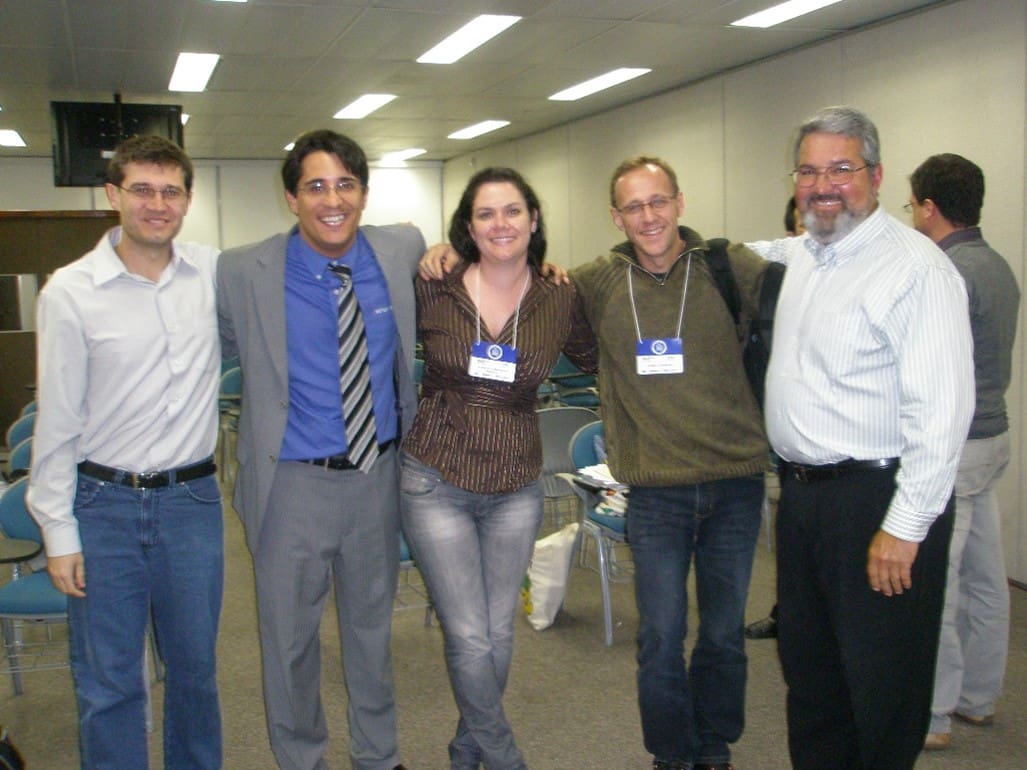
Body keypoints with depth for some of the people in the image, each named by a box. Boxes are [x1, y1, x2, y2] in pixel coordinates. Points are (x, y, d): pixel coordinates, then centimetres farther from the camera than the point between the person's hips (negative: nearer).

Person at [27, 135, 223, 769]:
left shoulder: (216, 273, 0)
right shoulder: (70, 292, -7)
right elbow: (57, 422, -4)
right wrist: (58, 532, -4)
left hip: (193, 501, 2)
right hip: (104, 504, -2)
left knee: (195, 669, 17)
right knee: (108, 684, 9)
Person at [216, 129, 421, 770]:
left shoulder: (404, 250, -4)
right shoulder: (243, 272, -13)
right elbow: (218, 350, 3)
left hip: (381, 474, 3)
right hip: (295, 482, -3)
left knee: (373, 622, 21)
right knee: (290, 635, 13)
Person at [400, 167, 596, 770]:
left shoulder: (561, 301, -2)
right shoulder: (433, 291, -6)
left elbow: (598, 362, 13)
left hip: (517, 488, 2)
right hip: (436, 482, -2)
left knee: (499, 638, 11)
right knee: (471, 641, -2)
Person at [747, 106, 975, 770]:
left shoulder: (916, 267, -16)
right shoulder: (796, 255, 9)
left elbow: (941, 409, -20)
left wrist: (904, 527, -21)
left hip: (877, 499, -8)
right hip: (802, 492, 8)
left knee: (882, 685, 6)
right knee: (807, 665, 21)